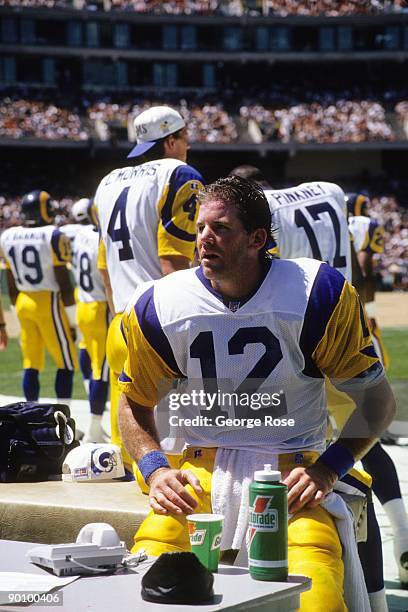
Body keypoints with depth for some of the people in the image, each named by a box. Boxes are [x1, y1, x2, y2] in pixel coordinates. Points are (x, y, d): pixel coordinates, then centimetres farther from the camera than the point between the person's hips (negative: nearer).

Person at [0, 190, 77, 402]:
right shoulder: (52, 236, -12)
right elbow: (64, 285, -10)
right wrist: (72, 321, -3)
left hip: (23, 303, 6)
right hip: (48, 302, -6)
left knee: (31, 365, 10)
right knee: (66, 363, 2)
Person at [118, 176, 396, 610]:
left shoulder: (316, 293, -7)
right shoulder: (160, 306, 0)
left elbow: (376, 399, 1)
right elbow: (135, 402, 15)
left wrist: (325, 471, -11)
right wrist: (155, 470, -3)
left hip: (291, 470, -1)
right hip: (202, 471, 2)